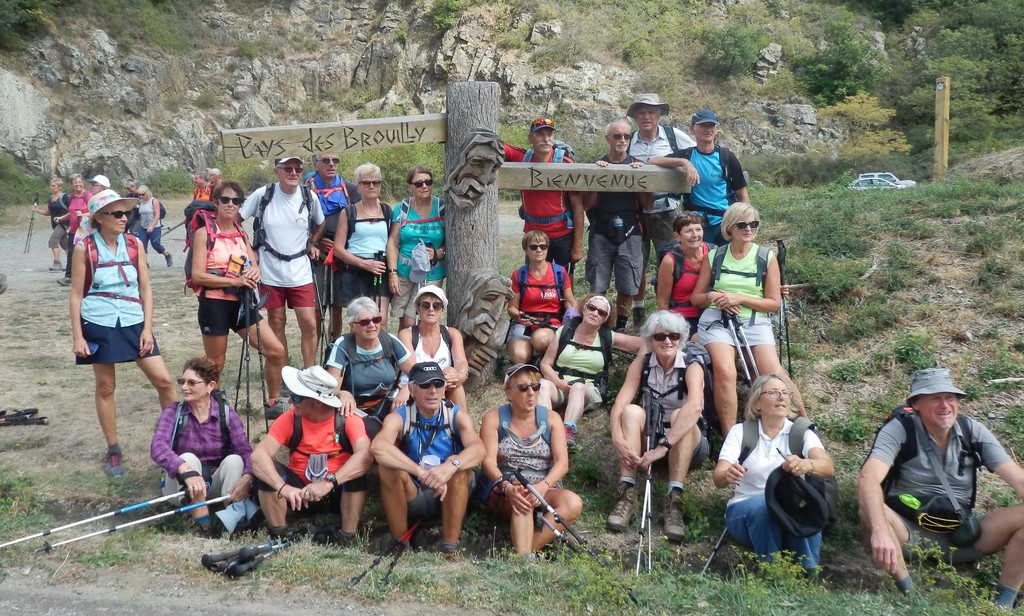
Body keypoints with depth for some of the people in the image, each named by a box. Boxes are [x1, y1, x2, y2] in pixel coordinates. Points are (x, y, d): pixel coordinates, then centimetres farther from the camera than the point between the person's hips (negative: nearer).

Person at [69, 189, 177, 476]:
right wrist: (77, 336, -7)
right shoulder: (85, 248, -5)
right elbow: (76, 295, -2)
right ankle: (113, 451, 19)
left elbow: (146, 288, 5)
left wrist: (147, 329, -1)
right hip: (99, 325, -2)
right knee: (105, 387, 7)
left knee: (164, 380, -1)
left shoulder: (134, 244, 3)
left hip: (133, 323, 3)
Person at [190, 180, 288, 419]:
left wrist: (255, 271, -8)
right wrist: (235, 281, -20)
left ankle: (273, 403, 19)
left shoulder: (241, 233, 12)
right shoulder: (204, 232, -7)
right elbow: (198, 275, -14)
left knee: (276, 351, 3)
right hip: (215, 304, -6)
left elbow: (254, 265, 16)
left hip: (241, 303, 6)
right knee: (215, 365, 4)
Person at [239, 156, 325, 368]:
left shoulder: (309, 197, -1)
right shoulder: (262, 194, -7)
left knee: (309, 324, -3)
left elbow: (320, 224, 19)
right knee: (277, 325, 8)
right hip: (270, 273, -1)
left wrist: (312, 243, 4)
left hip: (300, 273, 1)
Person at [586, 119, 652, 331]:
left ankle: (620, 328, 16)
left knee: (627, 288, -1)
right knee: (597, 288, -3)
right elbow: (587, 205, 2)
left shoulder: (638, 167, 11)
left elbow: (648, 205, 5)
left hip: (630, 232, 0)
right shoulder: (597, 167, 10)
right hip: (601, 232, 0)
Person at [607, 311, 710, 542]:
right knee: (632, 411, -25)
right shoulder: (642, 363, -7)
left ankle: (674, 499, -36)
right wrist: (617, 438, -38)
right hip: (650, 438, 3)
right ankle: (627, 494, -32)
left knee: (680, 415, -32)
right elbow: (619, 404, -18)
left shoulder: (691, 364, -17)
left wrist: (663, 447, -46)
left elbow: (695, 407, -36)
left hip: (688, 443, -3)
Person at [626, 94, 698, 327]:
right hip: (636, 211, 2)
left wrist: (690, 165, -14)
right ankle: (638, 310, 23)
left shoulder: (673, 135, 0)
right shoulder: (629, 141, 7)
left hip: (665, 210, -2)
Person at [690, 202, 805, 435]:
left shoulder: (767, 258, 9)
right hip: (717, 319, 0)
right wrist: (712, 297, -7)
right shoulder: (714, 256, 12)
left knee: (775, 376, -23)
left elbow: (773, 303, 6)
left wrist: (740, 298, -8)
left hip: (755, 321, 0)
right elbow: (695, 297, 16)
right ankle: (730, 437, -27)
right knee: (725, 371, -31)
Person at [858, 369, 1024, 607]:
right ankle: (909, 594, -20)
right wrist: (880, 530, -46)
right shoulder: (900, 430, -13)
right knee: (871, 512, -34)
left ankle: (1003, 603, -10)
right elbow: (868, 478, -29)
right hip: (910, 533, -3)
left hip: (962, 535, 4)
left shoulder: (973, 430, -1)